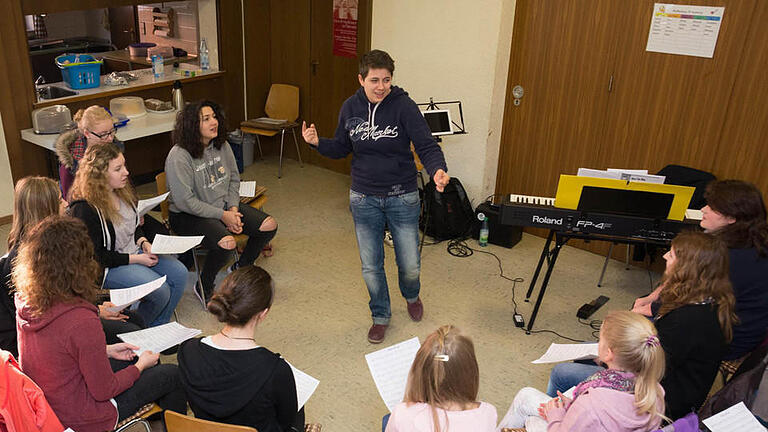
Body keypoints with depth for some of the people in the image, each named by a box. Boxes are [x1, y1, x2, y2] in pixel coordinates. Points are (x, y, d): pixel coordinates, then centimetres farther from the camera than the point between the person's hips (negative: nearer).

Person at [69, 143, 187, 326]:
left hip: (134, 251, 8)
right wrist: (135, 259, -18)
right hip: (108, 267, -8)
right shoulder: (84, 208, -23)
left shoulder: (122, 190, 2)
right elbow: (96, 257, -19)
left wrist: (144, 243, -2)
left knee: (179, 273, -8)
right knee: (160, 291, -23)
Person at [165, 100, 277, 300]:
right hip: (189, 216, -7)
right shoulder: (179, 156, -21)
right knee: (226, 243, -33)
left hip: (223, 206, 7)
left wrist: (233, 209, -5)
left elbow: (234, 179, 11)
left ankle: (241, 267, 19)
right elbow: (185, 201, -22)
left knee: (269, 225, -6)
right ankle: (204, 287, -5)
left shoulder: (221, 145, 1)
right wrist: (222, 215, -19)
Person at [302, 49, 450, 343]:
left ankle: (411, 296, 45)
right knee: (371, 267, 12)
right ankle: (380, 315, 37)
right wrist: (318, 143, -10)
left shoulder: (404, 106, -14)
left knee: (410, 266, 9)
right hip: (364, 199, 3)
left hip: (402, 198, -2)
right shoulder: (350, 108, -1)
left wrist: (437, 170, -40)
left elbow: (426, 145, -20)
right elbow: (342, 148, 10)